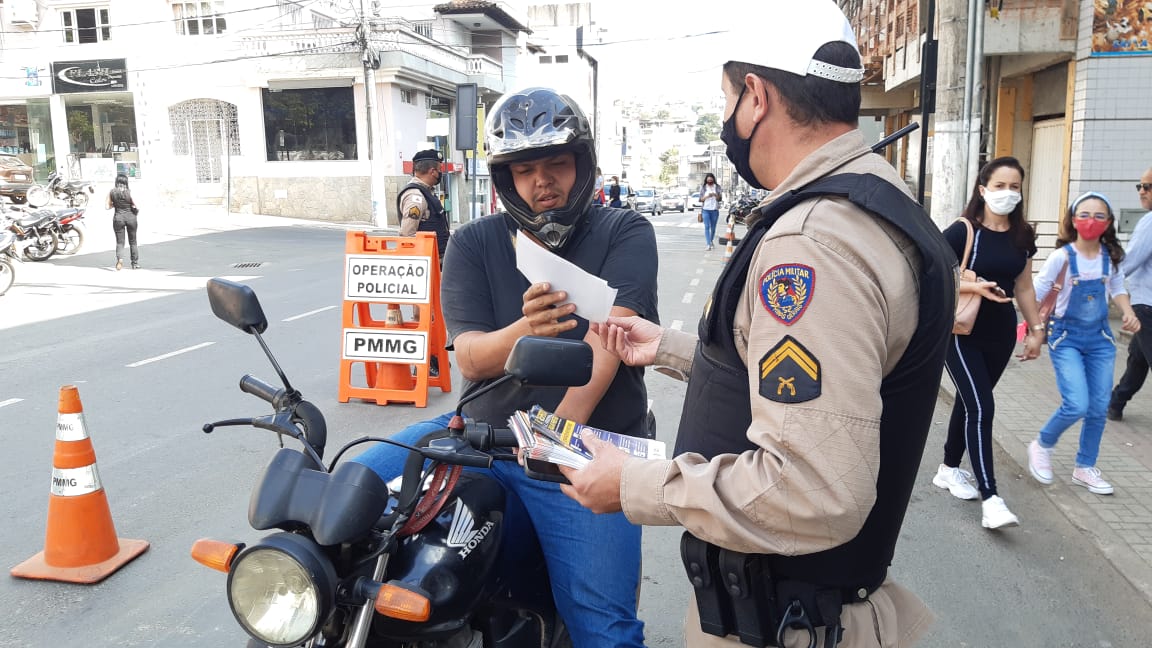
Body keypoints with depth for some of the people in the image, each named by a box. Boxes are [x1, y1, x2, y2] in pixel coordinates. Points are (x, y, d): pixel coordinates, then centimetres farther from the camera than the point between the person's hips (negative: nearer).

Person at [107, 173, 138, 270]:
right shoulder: (129, 193, -10)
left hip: (118, 218, 1)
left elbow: (108, 207, -2)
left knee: (120, 242, 5)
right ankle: (135, 264, 17)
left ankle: (120, 258, -22)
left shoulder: (111, 192, -3)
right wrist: (135, 209, 8)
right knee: (132, 242, 12)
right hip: (130, 217, -1)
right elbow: (136, 206, -13)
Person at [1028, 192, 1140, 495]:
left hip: (1099, 338, 5)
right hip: (1066, 337, -4)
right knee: (1076, 405, -15)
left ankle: (1085, 467, 25)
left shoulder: (1110, 256, -2)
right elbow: (1036, 293, -13)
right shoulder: (1062, 257, -15)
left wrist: (1128, 313, -5)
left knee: (1099, 408, 7)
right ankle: (1042, 446, 14)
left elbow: (1117, 288, 13)